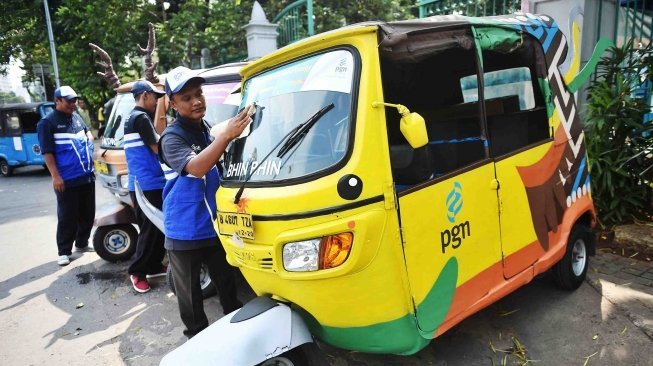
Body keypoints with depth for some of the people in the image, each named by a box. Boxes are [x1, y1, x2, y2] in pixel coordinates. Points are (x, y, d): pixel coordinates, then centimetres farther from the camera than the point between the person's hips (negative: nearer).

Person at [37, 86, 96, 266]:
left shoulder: (77, 118, 11)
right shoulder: (47, 122, -8)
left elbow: (87, 131, 33)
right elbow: (47, 152, -13)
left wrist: (89, 142, 13)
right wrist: (55, 176, -18)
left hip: (87, 176, 7)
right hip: (67, 180, -6)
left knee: (88, 213, 13)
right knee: (67, 217, -1)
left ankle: (82, 243, 29)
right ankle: (64, 251, 10)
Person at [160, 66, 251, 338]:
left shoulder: (206, 128, 7)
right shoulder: (172, 137, -15)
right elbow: (196, 168, -37)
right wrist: (227, 135, -44)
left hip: (216, 224, 6)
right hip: (185, 231, -6)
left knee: (227, 282, 19)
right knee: (189, 290, 10)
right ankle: (197, 334, 30)